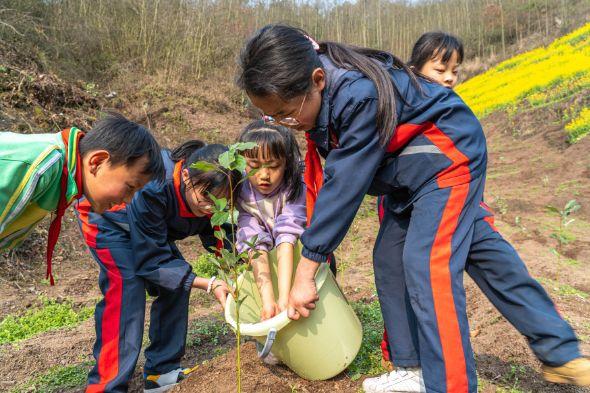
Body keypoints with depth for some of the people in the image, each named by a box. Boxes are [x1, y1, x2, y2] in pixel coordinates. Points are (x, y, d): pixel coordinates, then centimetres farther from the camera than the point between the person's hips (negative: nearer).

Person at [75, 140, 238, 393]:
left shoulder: (210, 193, -24)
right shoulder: (153, 189, -43)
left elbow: (216, 238, -16)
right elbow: (152, 261, -35)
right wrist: (209, 284, -40)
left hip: (147, 223, 7)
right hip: (105, 217, -6)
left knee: (176, 283, -5)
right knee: (127, 284, -26)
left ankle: (162, 371, 7)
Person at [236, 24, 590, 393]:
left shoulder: (360, 96, -35)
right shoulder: (320, 94, -9)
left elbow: (344, 186, -32)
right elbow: (326, 177, -1)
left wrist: (306, 271, -24)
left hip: (448, 158, -9)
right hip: (409, 174, 9)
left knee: (426, 264, -20)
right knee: (388, 260, 7)